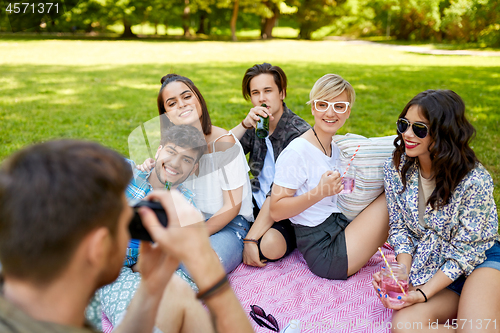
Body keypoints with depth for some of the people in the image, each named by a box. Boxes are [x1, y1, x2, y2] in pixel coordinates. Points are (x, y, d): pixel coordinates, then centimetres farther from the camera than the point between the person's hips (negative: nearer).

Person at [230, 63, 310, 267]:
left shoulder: (299, 133, -19)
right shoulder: (256, 125, 3)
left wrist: (250, 239, -29)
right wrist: (245, 124, -21)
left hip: (287, 214, -5)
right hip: (257, 204, 5)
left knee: (270, 245, -33)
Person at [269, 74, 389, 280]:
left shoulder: (335, 148, 10)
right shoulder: (296, 152, -17)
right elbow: (276, 211, -18)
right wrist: (320, 192, -27)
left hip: (342, 230, 9)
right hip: (325, 253, -8)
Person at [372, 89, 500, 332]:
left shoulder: (475, 181, -20)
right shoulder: (395, 169, -6)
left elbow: (465, 251, -14)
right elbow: (399, 228, 2)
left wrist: (423, 293, -22)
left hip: (479, 261, -4)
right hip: (430, 269, 5)